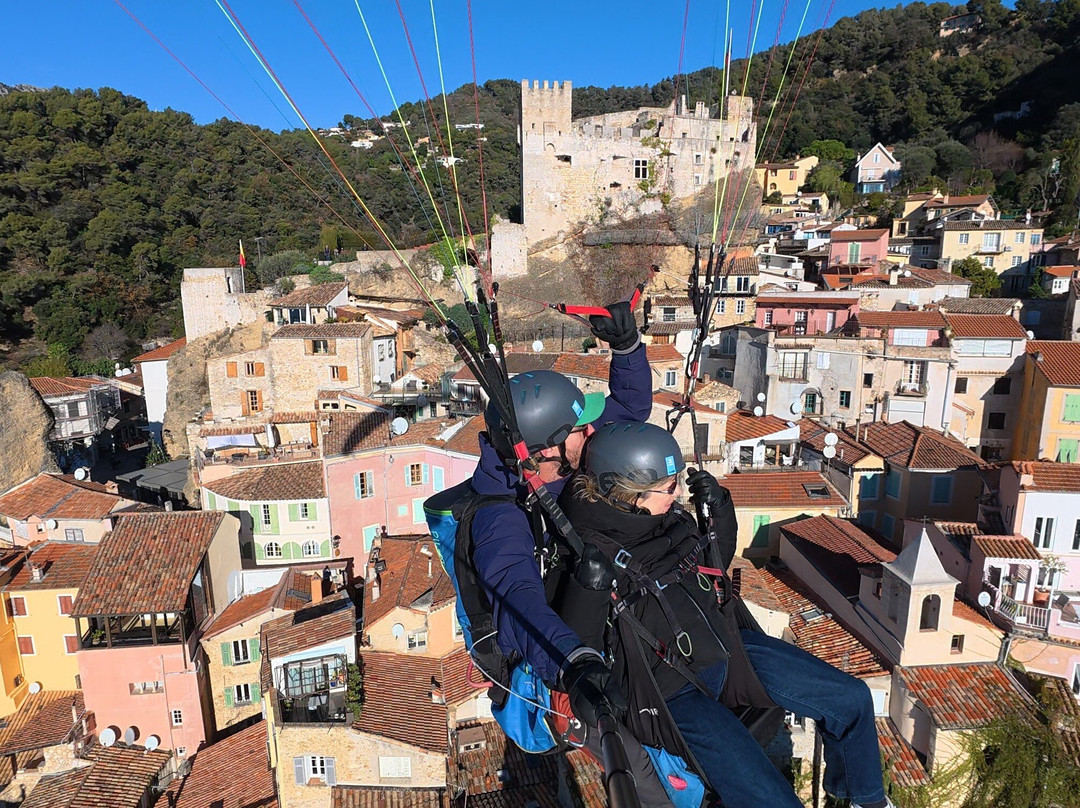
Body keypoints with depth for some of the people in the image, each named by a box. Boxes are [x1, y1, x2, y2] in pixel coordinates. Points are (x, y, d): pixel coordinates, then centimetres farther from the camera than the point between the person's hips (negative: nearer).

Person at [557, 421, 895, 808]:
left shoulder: (668, 516, -3)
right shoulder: (587, 554, -22)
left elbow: (716, 564, 13)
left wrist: (720, 509, -1)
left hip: (729, 644, 7)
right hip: (673, 689, -7)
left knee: (852, 699, 9)